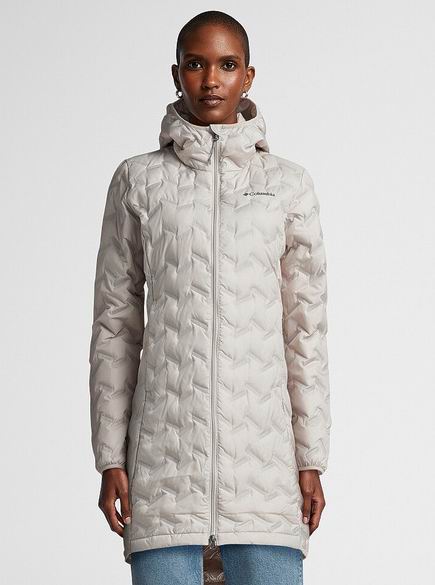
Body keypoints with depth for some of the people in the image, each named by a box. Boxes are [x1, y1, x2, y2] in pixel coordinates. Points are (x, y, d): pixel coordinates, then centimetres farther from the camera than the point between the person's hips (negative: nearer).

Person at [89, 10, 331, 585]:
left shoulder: (289, 184, 9)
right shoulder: (138, 181, 9)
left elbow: (305, 328, 9)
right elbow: (116, 323, 9)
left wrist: (312, 459, 4)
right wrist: (110, 457, 4)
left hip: (261, 446, 0)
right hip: (165, 445, 0)